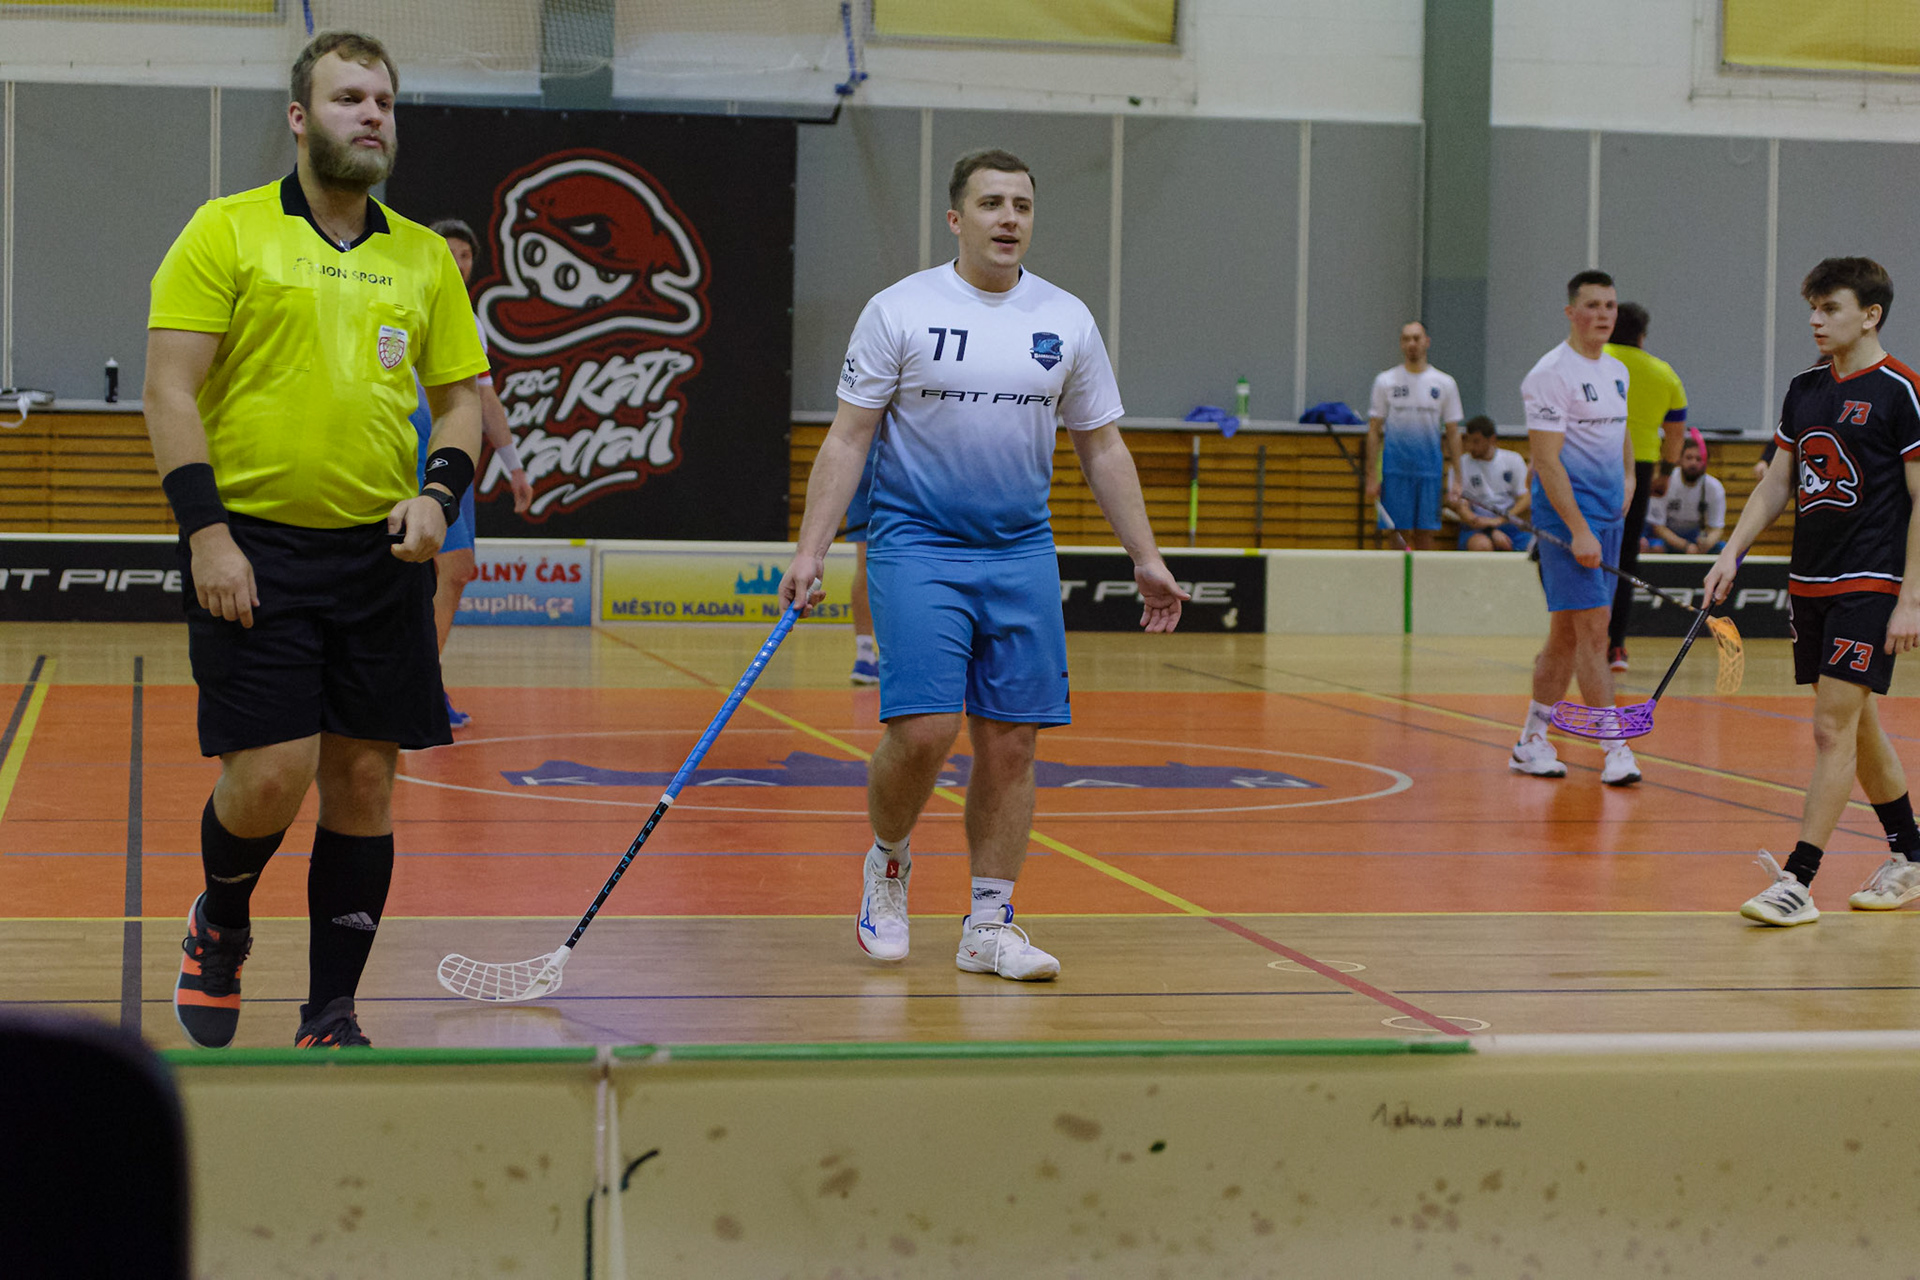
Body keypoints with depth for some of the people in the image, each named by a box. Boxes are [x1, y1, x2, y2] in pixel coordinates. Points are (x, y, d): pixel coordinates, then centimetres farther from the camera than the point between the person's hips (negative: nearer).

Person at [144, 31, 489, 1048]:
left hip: (380, 552, 4)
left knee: (363, 782, 3)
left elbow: (460, 395, 16)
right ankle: (218, 926, 23)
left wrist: (439, 490, -4)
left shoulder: (424, 256, 11)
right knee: (269, 775, -10)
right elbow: (170, 388, -6)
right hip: (254, 551, -4)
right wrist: (206, 532, -13)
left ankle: (329, 1018, 15)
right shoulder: (227, 231, -2)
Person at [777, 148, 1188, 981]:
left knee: (1010, 744, 1)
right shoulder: (899, 311, -3)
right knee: (923, 730, -14)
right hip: (915, 545, -3)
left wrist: (1145, 558, 9)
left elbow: (1102, 448, 14)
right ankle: (887, 863, 15)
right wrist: (810, 551, -10)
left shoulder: (1068, 321, 7)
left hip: (1021, 553, 4)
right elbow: (847, 438, -2)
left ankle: (988, 926, 11)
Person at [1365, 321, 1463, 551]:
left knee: (1425, 535, 1)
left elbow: (1453, 433, 8)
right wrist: (1371, 477, -2)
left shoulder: (1445, 384, 6)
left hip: (1430, 471, 1)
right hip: (1395, 470, -1)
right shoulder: (1385, 382, 4)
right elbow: (1374, 431, 4)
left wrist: (1454, 478, 1)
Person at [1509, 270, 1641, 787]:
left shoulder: (1617, 371, 14)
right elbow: (1546, 460, -17)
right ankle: (1615, 749, -8)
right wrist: (1578, 530, -22)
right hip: (1569, 516, -8)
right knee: (1593, 628, -10)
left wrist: (1629, 477, 13)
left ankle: (1531, 742, 18)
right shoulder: (1552, 373, -11)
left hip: (1609, 517, 8)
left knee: (1567, 632, 11)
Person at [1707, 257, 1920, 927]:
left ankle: (1798, 881, -11)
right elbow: (1777, 482, 17)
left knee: (1833, 729, -10)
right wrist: (1733, 551, 5)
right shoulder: (1804, 389, 11)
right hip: (1809, 582, 7)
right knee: (1859, 728, 14)